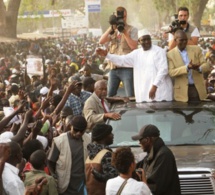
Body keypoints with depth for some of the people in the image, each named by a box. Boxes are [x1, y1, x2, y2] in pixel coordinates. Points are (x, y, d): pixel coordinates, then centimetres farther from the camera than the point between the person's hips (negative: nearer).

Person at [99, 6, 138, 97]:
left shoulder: (132, 30, 4)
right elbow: (101, 41, 3)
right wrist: (111, 28, -4)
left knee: (130, 96, -7)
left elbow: (134, 46, -9)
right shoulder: (113, 31, 18)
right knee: (110, 95, 6)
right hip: (113, 67, 5)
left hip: (127, 67, -5)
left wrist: (125, 32, -10)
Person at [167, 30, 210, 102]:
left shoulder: (196, 49, 4)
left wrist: (198, 68, -24)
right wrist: (187, 67, -25)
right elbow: (171, 72, -11)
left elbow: (206, 66, 0)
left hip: (198, 88, 2)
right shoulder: (170, 54, -1)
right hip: (182, 90, -2)